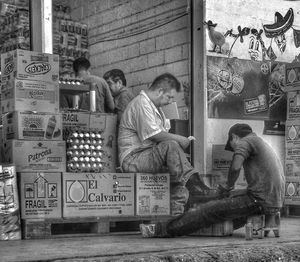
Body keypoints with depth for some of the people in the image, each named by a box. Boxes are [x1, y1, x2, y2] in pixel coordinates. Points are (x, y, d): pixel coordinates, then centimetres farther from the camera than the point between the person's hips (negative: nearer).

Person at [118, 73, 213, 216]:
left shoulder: (154, 106, 21)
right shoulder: (142, 103, -13)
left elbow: (164, 133, 17)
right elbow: (155, 135, -20)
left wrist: (183, 140, -2)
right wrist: (181, 140, -10)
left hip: (149, 157, 10)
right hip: (133, 159, -10)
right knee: (171, 146, -30)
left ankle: (176, 214, -7)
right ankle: (191, 180, -32)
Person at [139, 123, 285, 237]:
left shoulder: (244, 142, -1)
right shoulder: (262, 145, 28)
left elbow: (235, 168, -20)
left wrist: (228, 187, -1)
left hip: (260, 201, -9)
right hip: (276, 201, 9)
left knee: (209, 210, -4)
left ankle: (162, 230, 1)